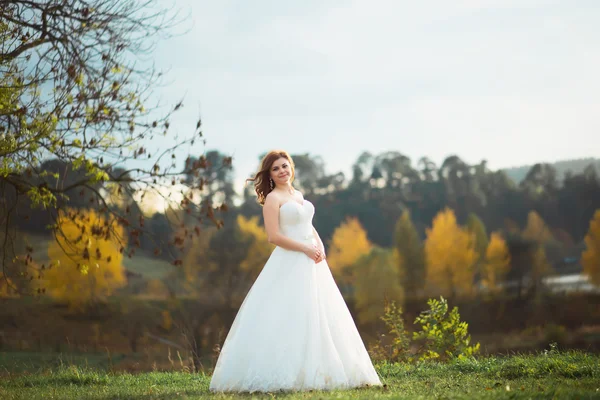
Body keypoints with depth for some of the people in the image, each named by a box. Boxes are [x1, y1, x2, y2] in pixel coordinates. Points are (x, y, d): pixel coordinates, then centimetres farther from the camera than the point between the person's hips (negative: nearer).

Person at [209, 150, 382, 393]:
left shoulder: (298, 195, 18)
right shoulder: (273, 198, -6)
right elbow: (274, 236, -14)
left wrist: (320, 246, 1)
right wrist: (305, 248, -15)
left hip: (311, 263, 8)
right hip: (289, 265, -8)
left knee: (320, 317, 7)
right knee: (288, 319, -12)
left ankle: (315, 372, 10)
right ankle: (283, 375, -11)